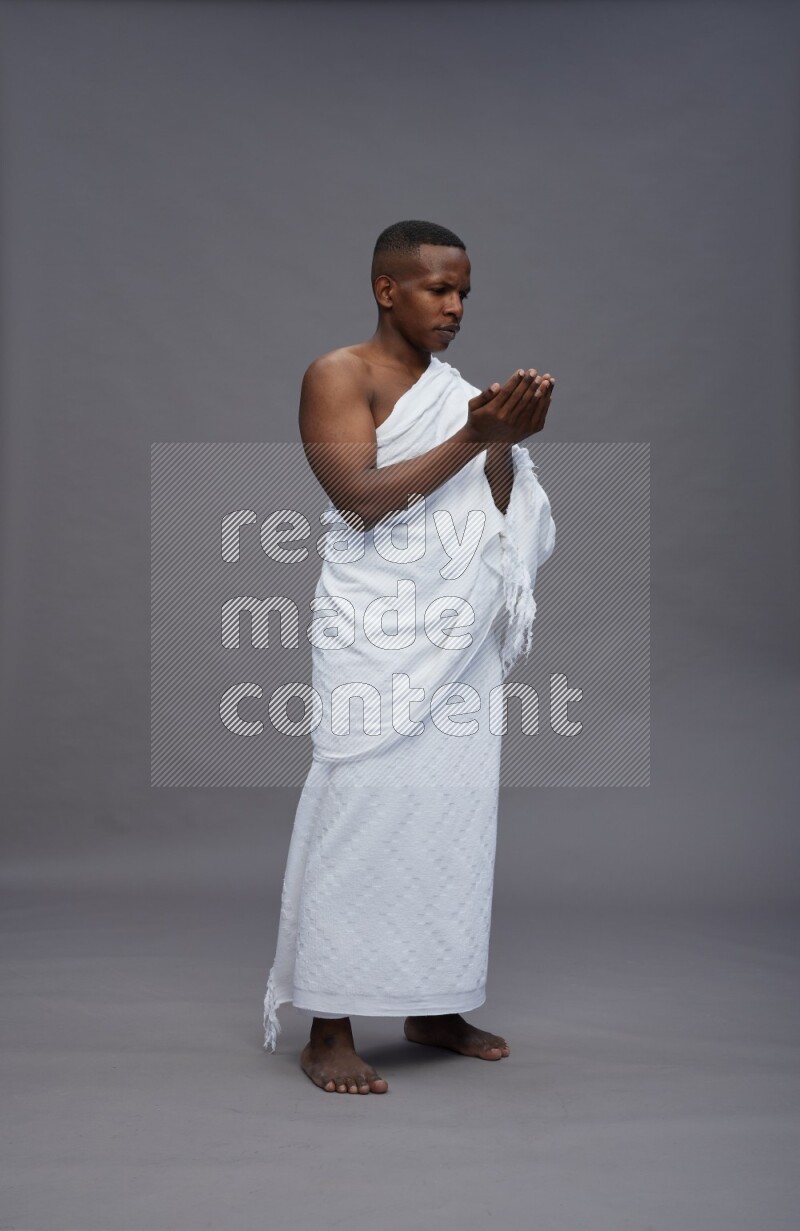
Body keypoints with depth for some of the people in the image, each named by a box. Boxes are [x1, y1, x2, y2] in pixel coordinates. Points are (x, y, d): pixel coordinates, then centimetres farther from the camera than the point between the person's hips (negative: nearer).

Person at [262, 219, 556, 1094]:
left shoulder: (456, 389, 16)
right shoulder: (339, 375, -2)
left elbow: (497, 513, 11)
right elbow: (361, 499, -14)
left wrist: (507, 443, -8)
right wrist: (471, 437, -19)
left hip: (460, 635, 6)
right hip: (377, 633, -6)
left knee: (457, 808, 6)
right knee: (364, 810, -7)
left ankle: (435, 1007, 18)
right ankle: (329, 1030, 1)